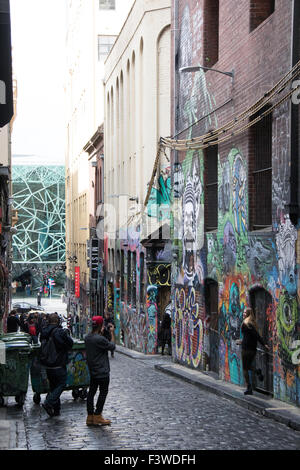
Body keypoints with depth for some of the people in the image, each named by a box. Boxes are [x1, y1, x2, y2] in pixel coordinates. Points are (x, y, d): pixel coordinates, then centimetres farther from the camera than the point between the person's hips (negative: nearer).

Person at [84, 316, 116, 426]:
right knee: (103, 392, 2)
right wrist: (112, 333, -2)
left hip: (92, 370, 8)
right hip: (102, 371, -8)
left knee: (91, 391, 10)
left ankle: (90, 417, 13)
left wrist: (101, 333, 19)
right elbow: (112, 346, -11)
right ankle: (97, 416, 2)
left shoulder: (87, 337, 3)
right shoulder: (100, 339, -23)